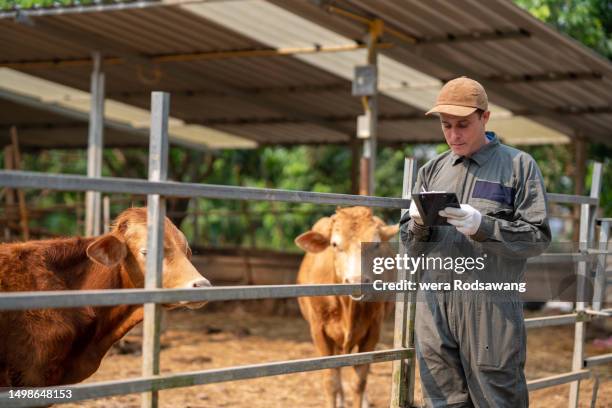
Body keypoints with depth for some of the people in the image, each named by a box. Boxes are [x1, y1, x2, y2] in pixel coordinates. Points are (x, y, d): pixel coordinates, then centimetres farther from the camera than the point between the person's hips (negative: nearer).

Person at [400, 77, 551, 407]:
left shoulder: (518, 165, 3)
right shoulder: (432, 170, 15)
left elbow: (537, 237, -4)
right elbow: (408, 239, 16)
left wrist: (482, 226, -17)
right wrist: (419, 223, -7)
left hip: (492, 309, -4)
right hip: (435, 306, 4)